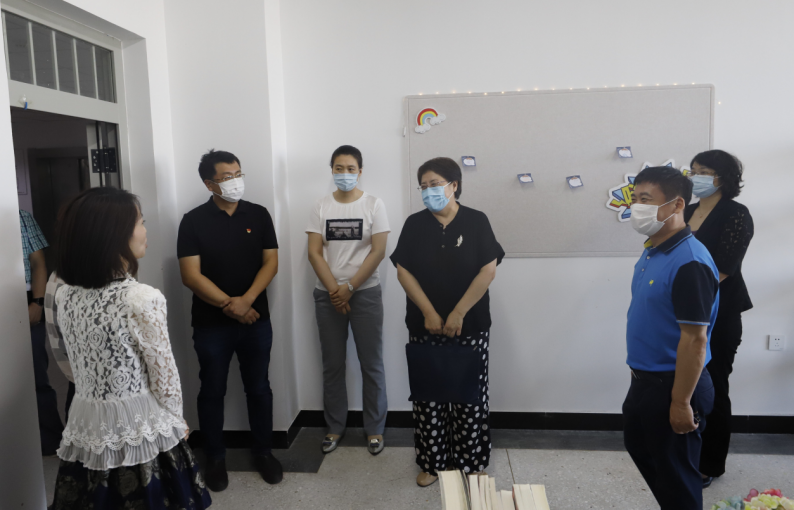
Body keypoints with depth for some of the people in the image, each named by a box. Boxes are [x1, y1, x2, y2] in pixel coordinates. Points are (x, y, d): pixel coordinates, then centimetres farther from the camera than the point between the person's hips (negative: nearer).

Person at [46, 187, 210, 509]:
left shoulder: (60, 289, -6)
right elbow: (164, 375, -14)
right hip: (141, 431, -5)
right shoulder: (142, 299, -24)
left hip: (86, 427, 6)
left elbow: (66, 357, 7)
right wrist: (176, 420, 1)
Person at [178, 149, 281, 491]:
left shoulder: (258, 215, 2)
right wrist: (228, 304, -17)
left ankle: (263, 452, 28)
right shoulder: (193, 221, -6)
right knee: (212, 392, 10)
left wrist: (246, 301, -15)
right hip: (211, 324, -2)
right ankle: (215, 459, 27)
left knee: (259, 388, 11)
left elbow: (271, 262, -2)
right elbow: (191, 275, -11)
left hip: (256, 320, 2)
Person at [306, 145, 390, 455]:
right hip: (328, 295, 2)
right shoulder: (321, 207, 4)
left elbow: (378, 251, -8)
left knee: (371, 364, 4)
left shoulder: (374, 205, -2)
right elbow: (314, 252, -2)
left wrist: (350, 287, -13)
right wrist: (334, 289, -12)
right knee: (332, 364, 10)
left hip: (366, 293, -2)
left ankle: (374, 428, 20)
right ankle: (335, 426, 26)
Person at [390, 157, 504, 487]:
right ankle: (432, 463, 25)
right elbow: (404, 271, -1)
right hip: (425, 328, 2)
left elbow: (488, 270, -8)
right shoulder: (415, 224, 2)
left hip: (470, 328, -1)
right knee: (428, 397, 8)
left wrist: (458, 314, -13)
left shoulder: (476, 222, -3)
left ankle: (471, 463, 25)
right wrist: (429, 313, -10)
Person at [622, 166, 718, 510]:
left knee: (675, 471, 10)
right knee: (639, 447, 26)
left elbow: (695, 339, -24)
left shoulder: (689, 262, -25)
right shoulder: (652, 251, 4)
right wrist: (641, 379, 19)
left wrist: (681, 402, -21)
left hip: (672, 385, -9)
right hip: (645, 379, 10)